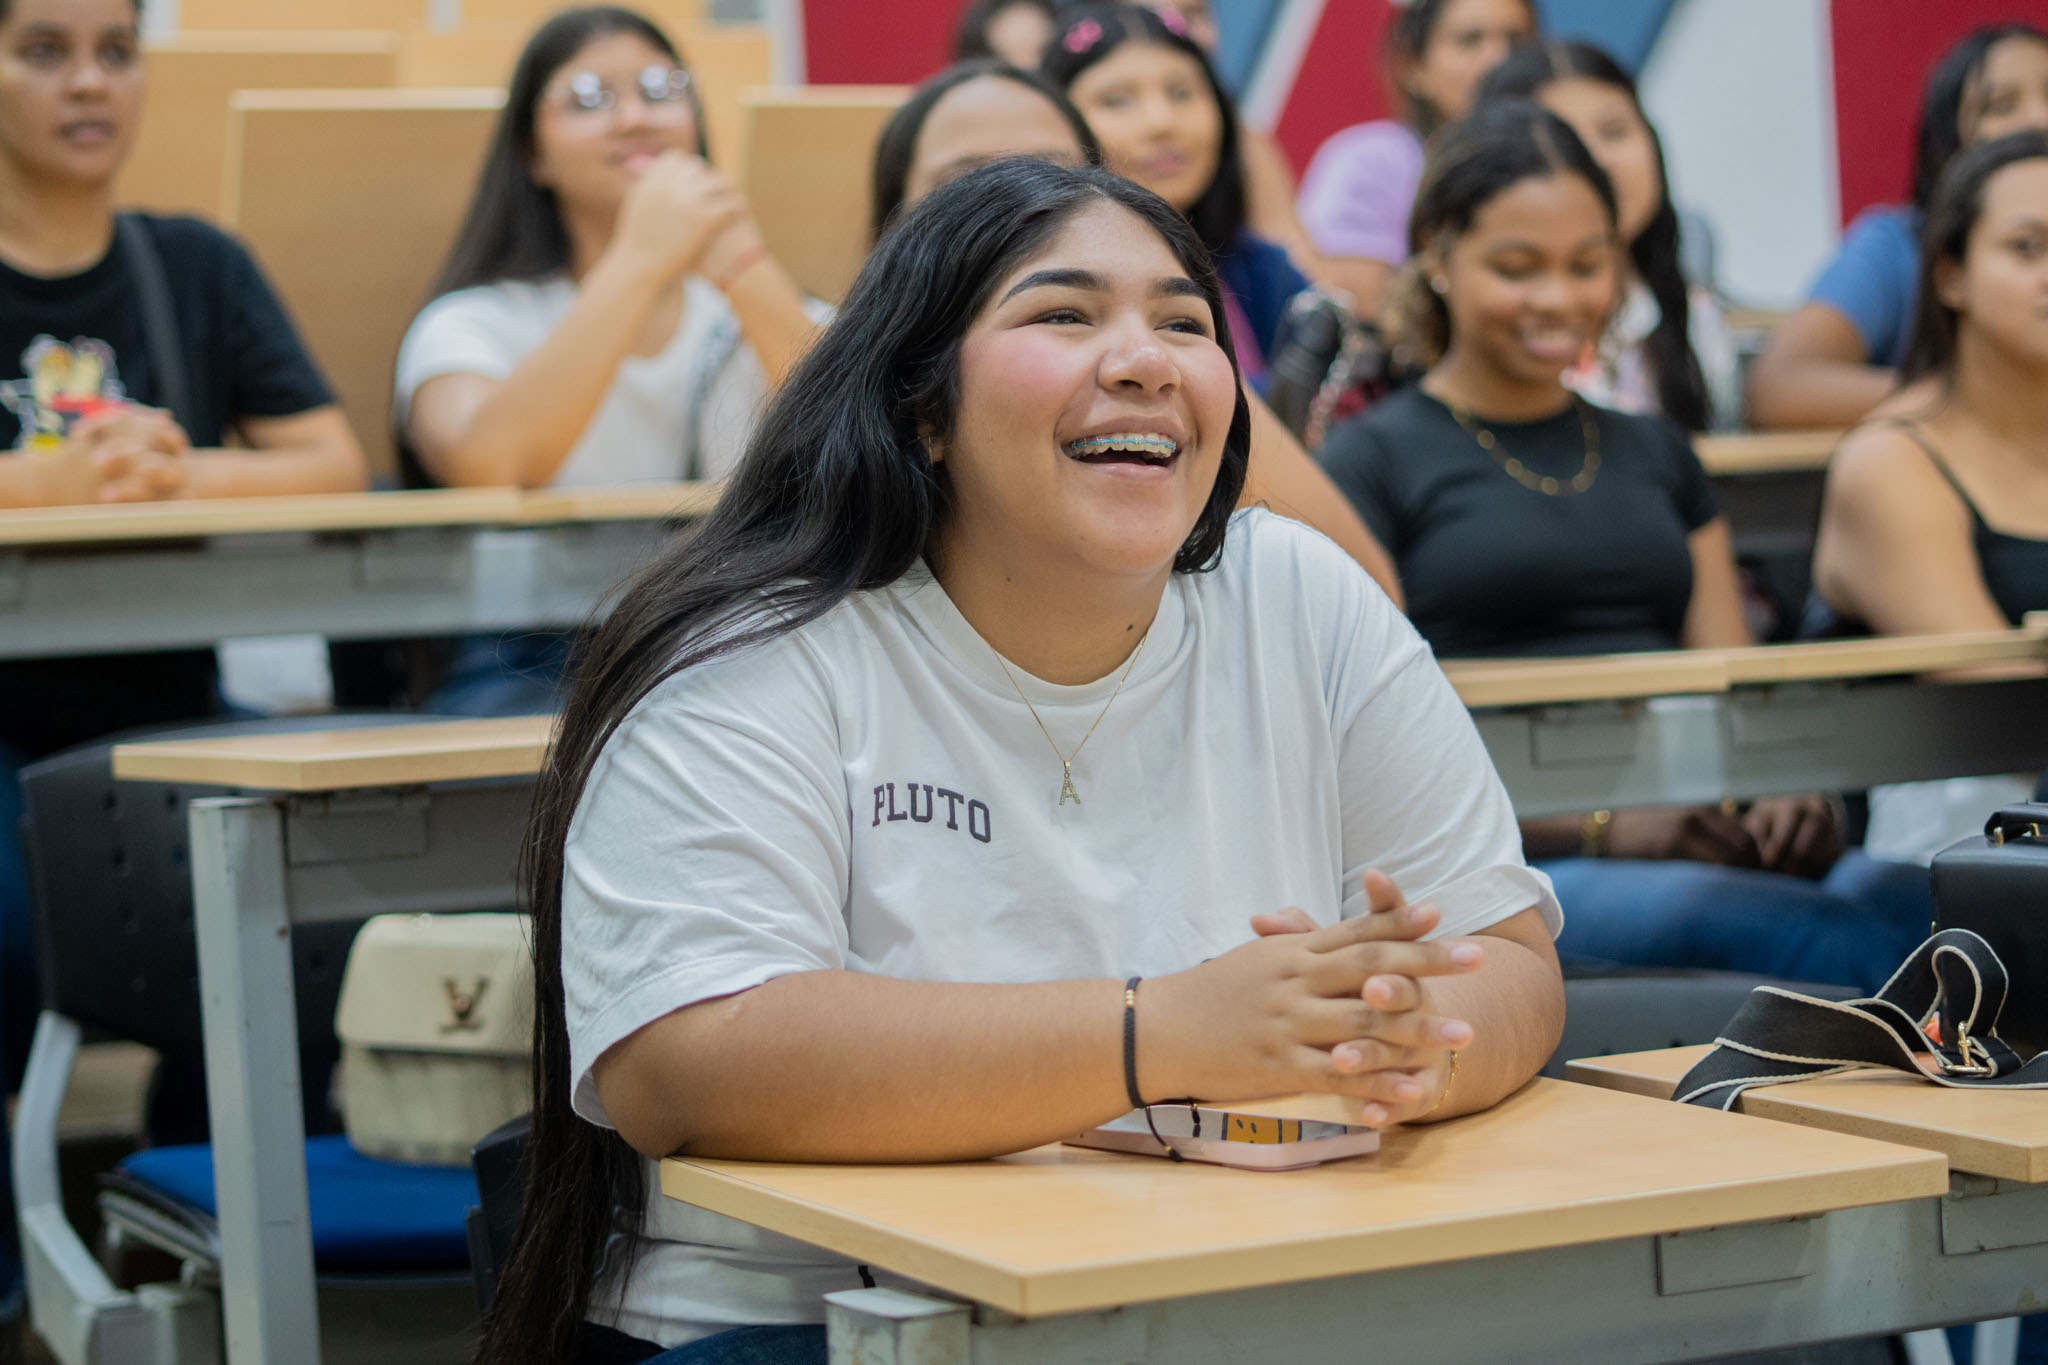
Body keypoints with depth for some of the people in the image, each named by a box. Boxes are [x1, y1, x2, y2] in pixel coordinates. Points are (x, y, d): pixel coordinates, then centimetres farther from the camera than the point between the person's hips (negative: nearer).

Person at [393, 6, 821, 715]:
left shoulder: (755, 315, 15)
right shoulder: (472, 325, 6)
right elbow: (485, 469, -19)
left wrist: (741, 264, -16)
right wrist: (639, 260, -17)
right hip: (531, 674, -3)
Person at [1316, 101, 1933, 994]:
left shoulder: (1657, 455, 27)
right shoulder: (1370, 463, 7)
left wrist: (1780, 788, -5)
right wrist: (1599, 828, -17)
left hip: (1702, 850, 5)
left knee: (1925, 908, -32)